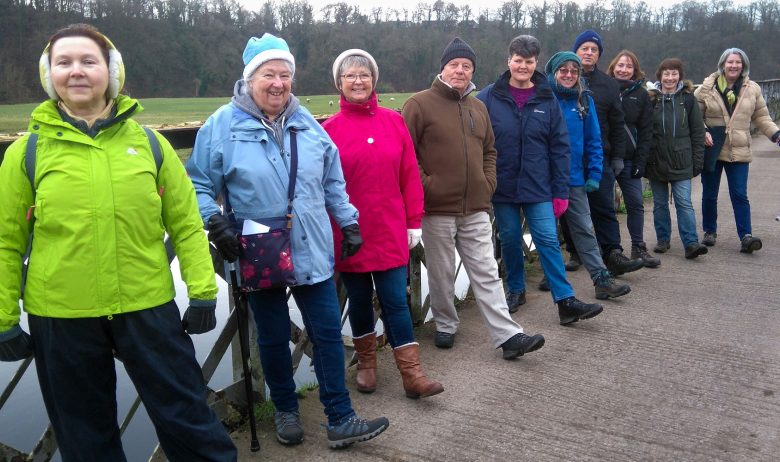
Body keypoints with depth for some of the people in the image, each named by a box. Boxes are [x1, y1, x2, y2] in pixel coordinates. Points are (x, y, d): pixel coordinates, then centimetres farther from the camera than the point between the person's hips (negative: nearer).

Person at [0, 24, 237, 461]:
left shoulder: (149, 142, 1)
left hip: (149, 307, 0)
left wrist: (203, 292, -3)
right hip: (60, 318, 1)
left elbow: (186, 224, 2)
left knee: (187, 417, 10)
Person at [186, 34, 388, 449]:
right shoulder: (222, 126, -6)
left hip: (312, 254, 3)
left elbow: (333, 184, 14)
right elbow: (199, 187, -2)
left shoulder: (307, 123, 5)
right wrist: (214, 223, -17)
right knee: (273, 339, 14)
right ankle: (285, 410, 36)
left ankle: (340, 420, 19)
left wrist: (348, 223, 12)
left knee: (328, 334, 6)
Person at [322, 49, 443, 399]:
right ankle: (366, 362, 32)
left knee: (396, 301, 2)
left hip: (391, 232, 1)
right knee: (359, 300, 13)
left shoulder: (394, 122, 3)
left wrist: (414, 222, 3)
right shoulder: (330, 129, -3)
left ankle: (412, 374, 9)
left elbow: (409, 176, 4)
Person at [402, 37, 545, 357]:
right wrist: (424, 186, -13)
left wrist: (488, 183, 9)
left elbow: (489, 150, 22)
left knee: (487, 274, 5)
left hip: (476, 210, 5)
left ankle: (509, 336, 4)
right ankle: (445, 325, 28)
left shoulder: (478, 108, 14)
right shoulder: (420, 104, -5)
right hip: (437, 210, -4)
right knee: (442, 274, 9)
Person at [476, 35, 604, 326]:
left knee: (548, 240, -4)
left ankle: (565, 301, 0)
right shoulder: (489, 97, -3)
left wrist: (561, 191, -1)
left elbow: (560, 147, 2)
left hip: (538, 187, 0)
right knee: (510, 240, 11)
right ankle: (516, 290, 29)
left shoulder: (547, 99, 2)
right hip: (502, 185, 0)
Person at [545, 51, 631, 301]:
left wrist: (594, 174, -2)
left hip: (575, 178, 2)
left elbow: (593, 140, 6)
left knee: (584, 230, 4)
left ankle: (602, 280, 3)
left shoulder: (584, 100, 6)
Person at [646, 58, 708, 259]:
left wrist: (697, 162, 0)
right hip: (656, 161, 1)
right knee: (660, 203, 10)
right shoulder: (651, 99, 1)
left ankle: (691, 243, -3)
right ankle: (663, 240, 22)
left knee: (684, 203, -4)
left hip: (681, 163, -1)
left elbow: (697, 132, 3)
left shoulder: (688, 99, 2)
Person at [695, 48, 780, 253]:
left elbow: (761, 117, 11)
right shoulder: (707, 88, -2)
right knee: (709, 195, 9)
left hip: (738, 151, 0)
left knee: (740, 195, -4)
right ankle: (710, 231, 25)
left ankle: (746, 236, -4)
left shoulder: (752, 89, 4)